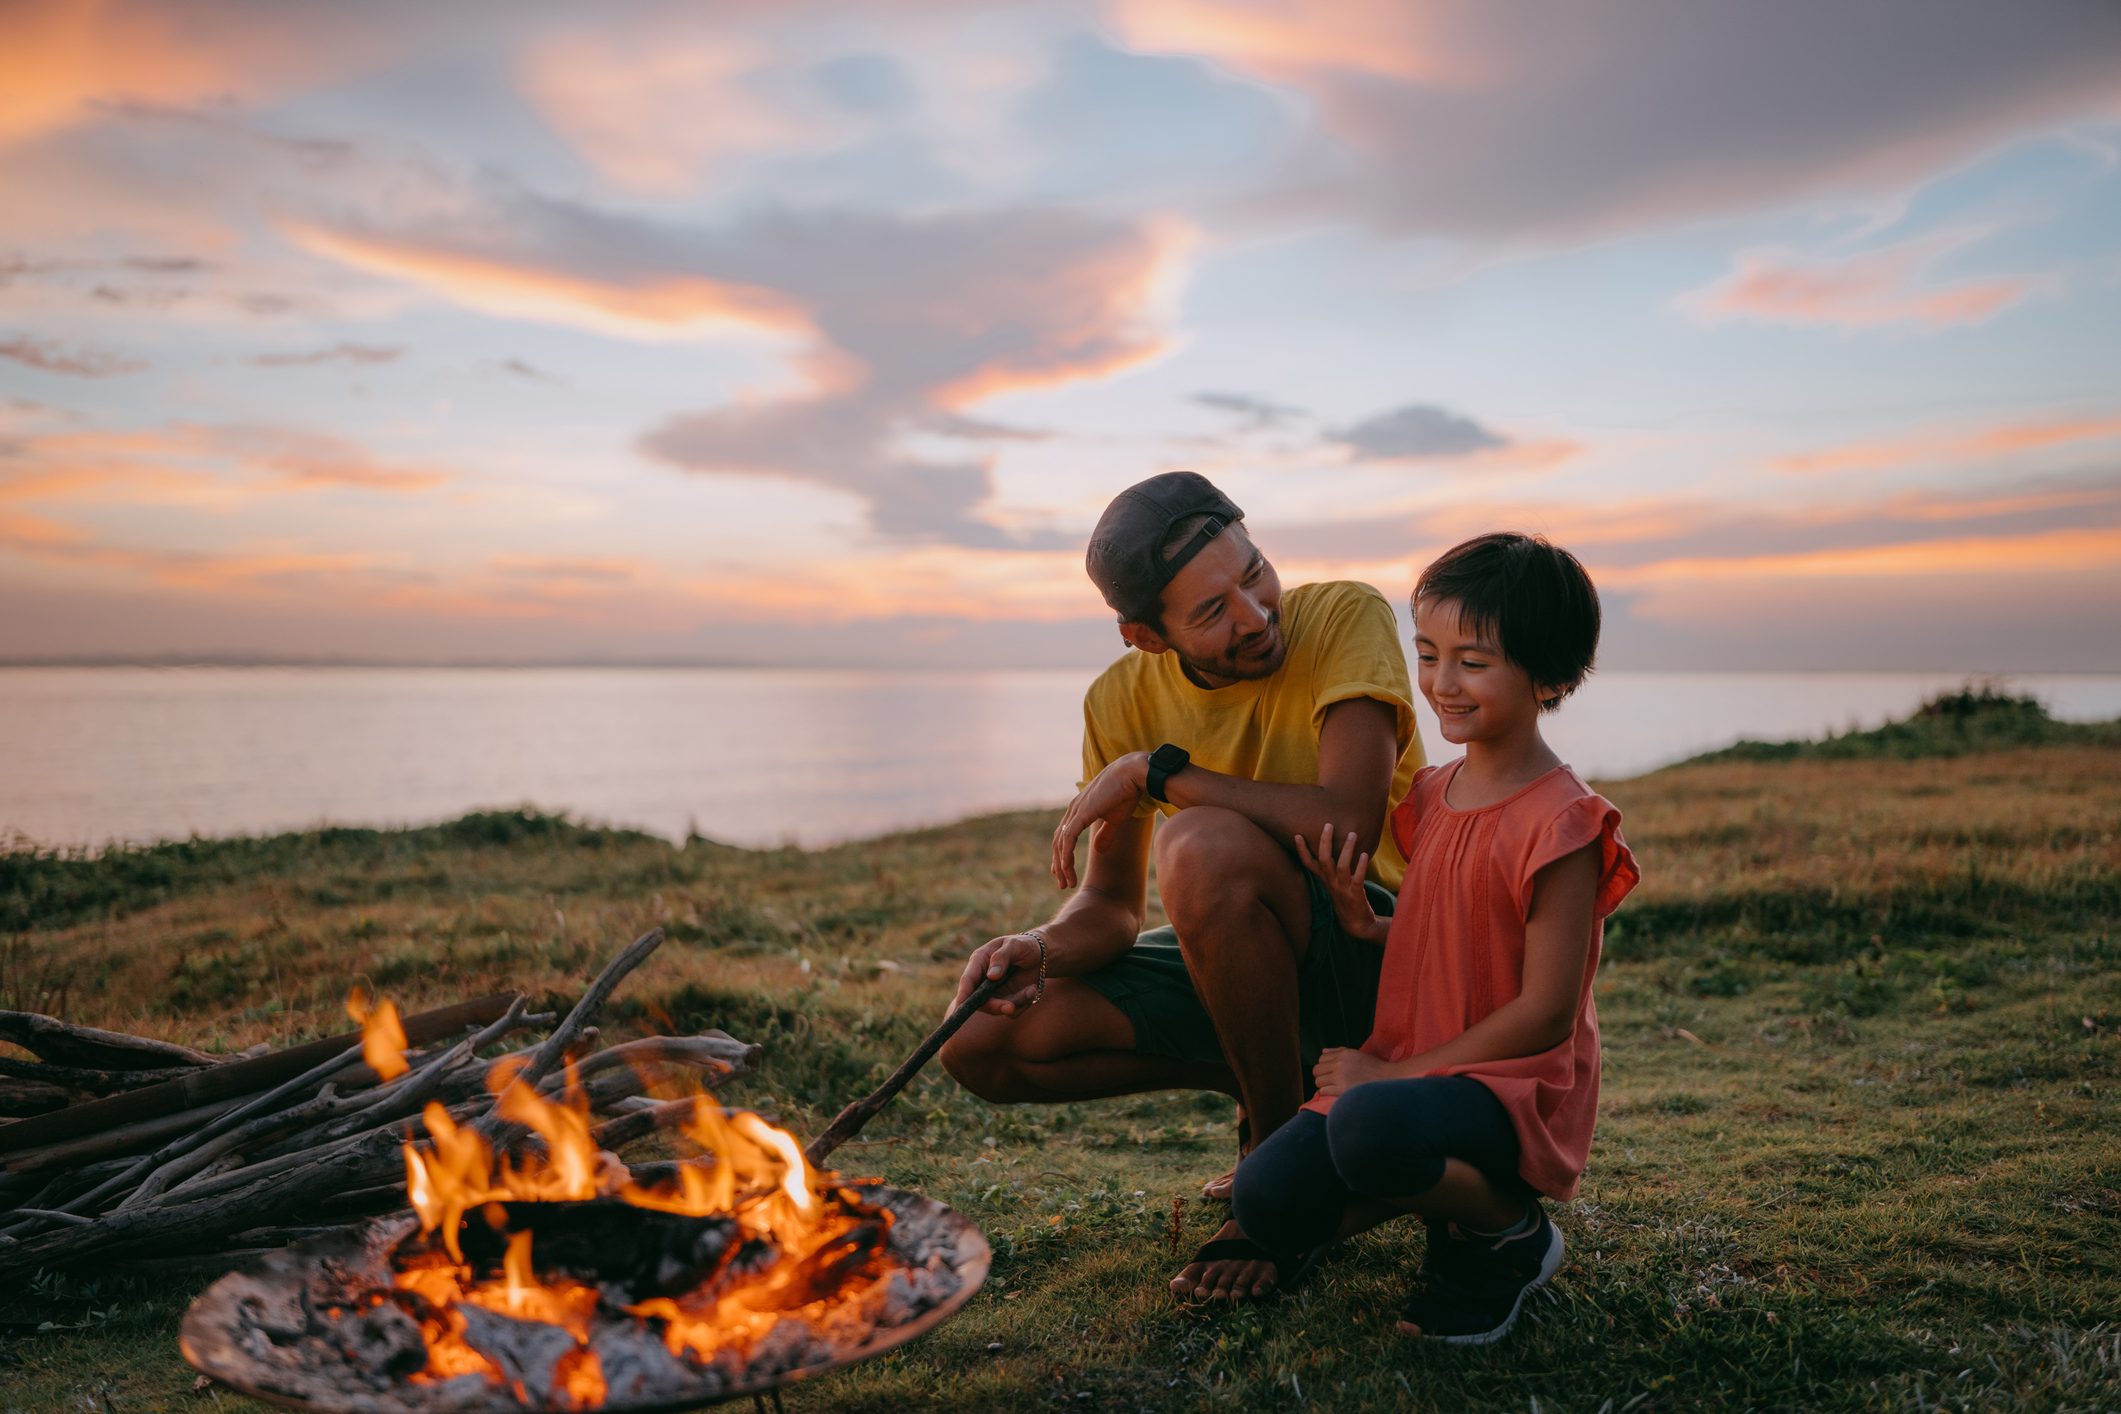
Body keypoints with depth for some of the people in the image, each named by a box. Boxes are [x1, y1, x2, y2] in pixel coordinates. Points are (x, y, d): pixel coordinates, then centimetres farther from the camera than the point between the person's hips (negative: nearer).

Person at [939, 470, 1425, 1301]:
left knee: (1201, 846, -36)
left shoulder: (1347, 619, -18)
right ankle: (1278, 1084, 7)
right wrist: (1041, 949, -22)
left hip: (1385, 950, -5)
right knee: (982, 1043, -7)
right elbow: (1112, 905, 1)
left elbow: (1348, 822, -33)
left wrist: (1158, 769, -25)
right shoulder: (1123, 700, -5)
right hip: (1234, 964, 6)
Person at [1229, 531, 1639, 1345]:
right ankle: (1451, 1187, 10)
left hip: (1515, 1089, -7)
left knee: (1367, 1128, -37)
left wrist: (1396, 1072, -15)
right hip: (1405, 1073, 7)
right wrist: (1363, 923, -2)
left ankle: (1510, 1231, -6)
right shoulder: (1431, 797, 8)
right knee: (1267, 1203, -13)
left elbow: (1544, 1012, -18)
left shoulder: (1560, 825, -16)